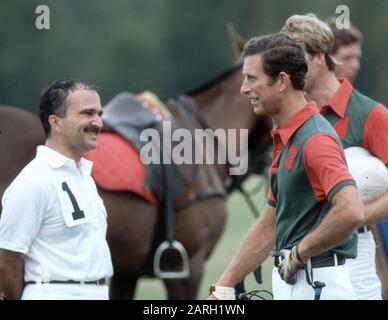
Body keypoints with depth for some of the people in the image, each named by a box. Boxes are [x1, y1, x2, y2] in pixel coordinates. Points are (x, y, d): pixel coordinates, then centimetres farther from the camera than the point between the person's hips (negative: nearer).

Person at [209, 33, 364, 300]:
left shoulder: (314, 140, -17)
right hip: (291, 282, 10)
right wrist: (224, 287, 18)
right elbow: (269, 227, 21)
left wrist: (299, 252, -19)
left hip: (316, 285, -10)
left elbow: (351, 212, -32)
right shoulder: (286, 140, 16)